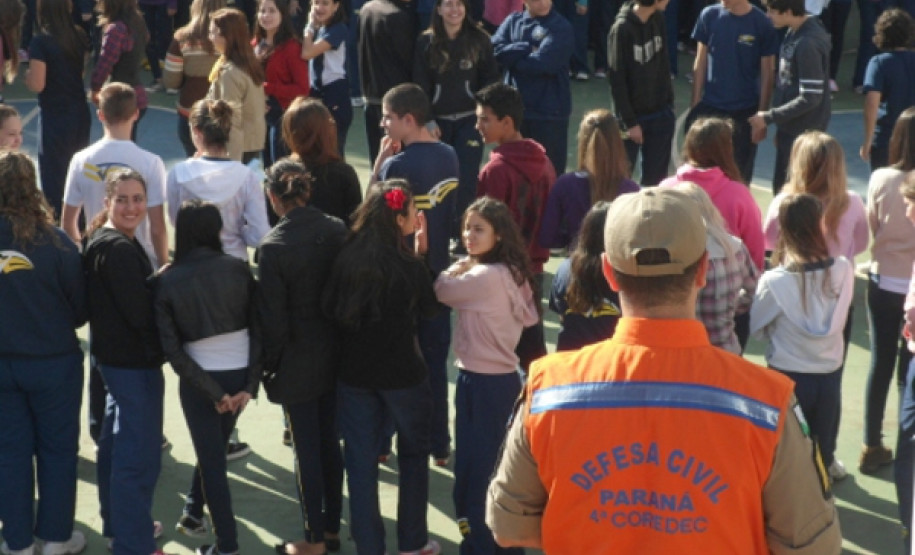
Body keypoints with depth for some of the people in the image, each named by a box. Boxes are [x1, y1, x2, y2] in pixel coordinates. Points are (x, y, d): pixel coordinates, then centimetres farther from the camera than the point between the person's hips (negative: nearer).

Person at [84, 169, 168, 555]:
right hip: (134, 361, -11)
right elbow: (142, 313, -25)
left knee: (116, 443, 23)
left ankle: (119, 523, 39)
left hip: (114, 355, 11)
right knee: (139, 454, -5)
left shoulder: (103, 242, 9)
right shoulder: (120, 250, -22)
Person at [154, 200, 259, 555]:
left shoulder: (168, 281, -10)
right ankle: (193, 511, 40)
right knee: (213, 447, 25)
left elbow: (172, 348, -13)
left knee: (212, 458, 10)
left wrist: (213, 392, -9)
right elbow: (259, 329, -8)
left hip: (199, 379, -2)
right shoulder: (238, 269, -6)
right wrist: (251, 385, -6)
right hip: (240, 373, 2)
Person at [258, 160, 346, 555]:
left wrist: (269, 365, -2)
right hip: (335, 354, 5)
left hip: (298, 361, -5)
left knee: (306, 449, 6)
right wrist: (344, 338, 13)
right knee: (330, 441, 17)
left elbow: (272, 317, -15)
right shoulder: (337, 230, -6)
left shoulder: (273, 247, -19)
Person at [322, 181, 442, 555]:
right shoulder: (409, 266, -19)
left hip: (354, 373, 3)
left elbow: (329, 309, 0)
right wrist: (422, 252, -1)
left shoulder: (346, 258, -10)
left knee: (361, 461, 10)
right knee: (413, 454, 18)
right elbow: (429, 309, -1)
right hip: (402, 373, -2)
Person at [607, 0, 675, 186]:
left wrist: (669, 102, 10)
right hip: (633, 115, -5)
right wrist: (629, 122, -16)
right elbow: (617, 79, -16)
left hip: (661, 113, 5)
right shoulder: (622, 29, -19)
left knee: (656, 176, 9)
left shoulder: (658, 19, 0)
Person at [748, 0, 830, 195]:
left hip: (803, 130, -9)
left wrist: (769, 117, -17)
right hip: (790, 126, 9)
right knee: (782, 188, 18)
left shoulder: (808, 44, -24)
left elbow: (810, 98, -23)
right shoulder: (794, 32, 4)